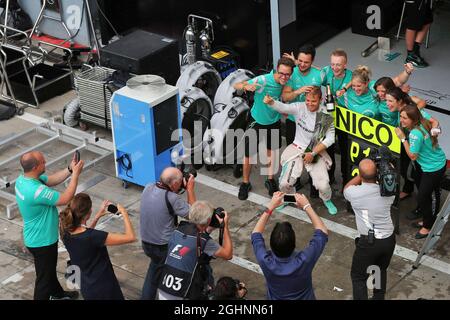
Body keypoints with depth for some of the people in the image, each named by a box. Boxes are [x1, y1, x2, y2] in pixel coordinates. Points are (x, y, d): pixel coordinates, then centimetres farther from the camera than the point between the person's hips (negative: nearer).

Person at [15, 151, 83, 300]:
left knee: (50, 269, 32)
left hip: (37, 237, 10)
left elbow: (52, 180, 3)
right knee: (44, 276, 11)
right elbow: (66, 199, -28)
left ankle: (57, 293, 53)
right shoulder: (36, 191, -37)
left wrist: (70, 169, -9)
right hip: (42, 241, -10)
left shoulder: (22, 179, -8)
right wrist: (75, 174, -23)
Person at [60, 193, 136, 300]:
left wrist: (98, 216, 10)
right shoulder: (94, 236, -31)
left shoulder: (66, 233, -10)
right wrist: (124, 213, -12)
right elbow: (130, 237, -25)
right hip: (104, 288, -7)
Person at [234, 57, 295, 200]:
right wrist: (246, 86, -50)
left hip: (274, 121, 4)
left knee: (272, 150, 18)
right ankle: (245, 183, 19)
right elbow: (236, 85, -29)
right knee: (249, 153, 1)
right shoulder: (263, 80, -31)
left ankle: (270, 180, 35)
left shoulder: (285, 82, -15)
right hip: (257, 121, -4)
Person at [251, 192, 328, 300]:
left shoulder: (266, 262, -32)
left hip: (275, 297, 1)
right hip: (304, 298, -1)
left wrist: (270, 207, -13)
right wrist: (306, 206, -18)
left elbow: (256, 234, -12)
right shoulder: (304, 261, -36)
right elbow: (323, 232, -20)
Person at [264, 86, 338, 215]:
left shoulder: (326, 115, -10)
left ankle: (327, 200, 24)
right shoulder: (300, 108, -9)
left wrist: (313, 153, -13)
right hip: (297, 149, 1)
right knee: (285, 183, -10)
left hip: (316, 151, -1)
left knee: (323, 185, -15)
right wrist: (270, 102, -47)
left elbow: (330, 139, -9)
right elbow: (283, 107, -26)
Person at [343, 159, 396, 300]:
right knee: (381, 270, 27)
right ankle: (379, 297, 38)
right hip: (389, 239, 4)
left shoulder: (354, 193, -15)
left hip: (368, 242, -4)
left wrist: (362, 174, 6)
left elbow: (347, 188, 11)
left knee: (358, 277, 11)